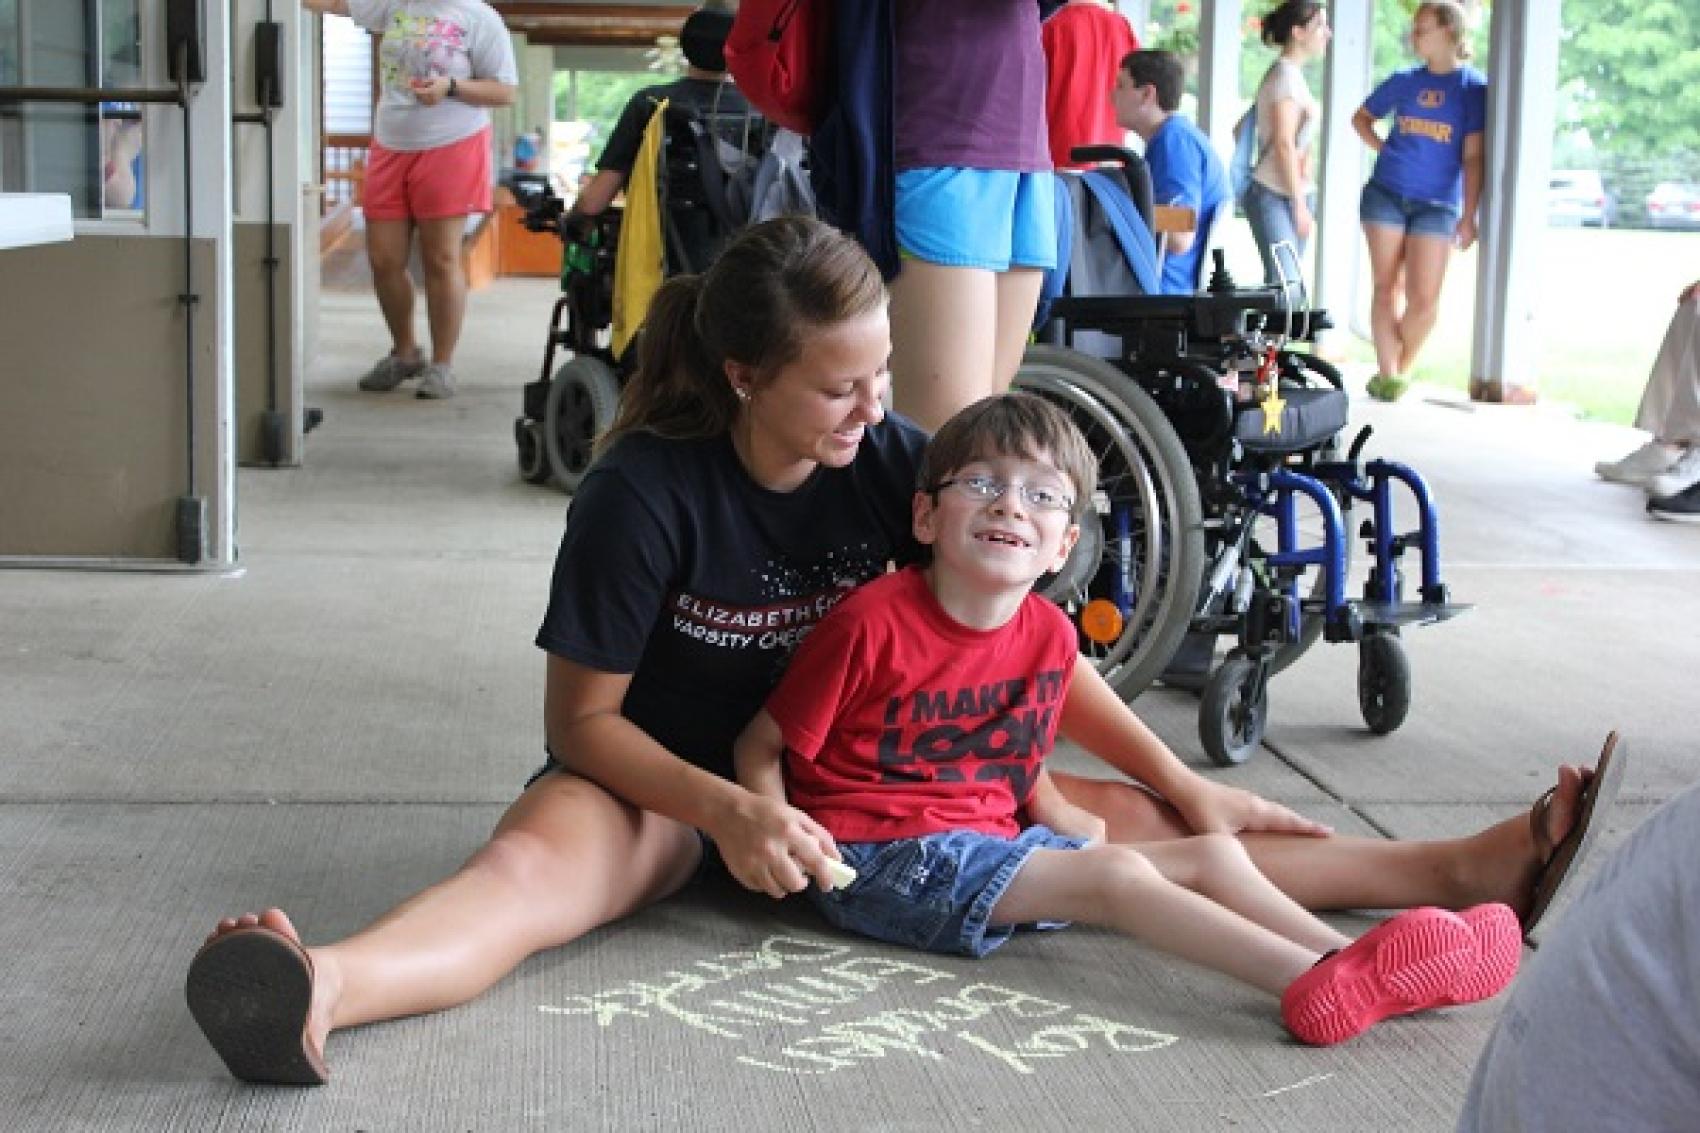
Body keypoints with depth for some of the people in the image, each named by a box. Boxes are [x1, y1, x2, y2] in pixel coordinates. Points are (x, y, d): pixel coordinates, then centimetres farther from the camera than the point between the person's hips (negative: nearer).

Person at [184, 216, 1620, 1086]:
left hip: (836, 778, 4)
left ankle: (1469, 870, -12)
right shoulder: (647, 490, -21)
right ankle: (321, 991, -68)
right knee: (541, 859, -39)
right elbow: (583, 719, -16)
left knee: (1122, 821, -8)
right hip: (663, 781, -4)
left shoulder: (891, 461, -9)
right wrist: (730, 808, -33)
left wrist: (1181, 784, -2)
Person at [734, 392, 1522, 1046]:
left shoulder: (1049, 634, 5)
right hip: (880, 858, -8)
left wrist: (1073, 824, 2)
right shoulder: (873, 624, -15)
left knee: (1211, 854, -2)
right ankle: (1317, 985, -35)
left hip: (990, 840, 8)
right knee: (1116, 874, -25)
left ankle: (1351, 966, -14)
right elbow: (760, 746, -7)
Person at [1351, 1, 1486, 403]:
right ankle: (1386, 372, 7)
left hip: (1436, 204, -3)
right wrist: (1382, 148, 6)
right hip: (1386, 194, 3)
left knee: (1424, 299, -7)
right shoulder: (1404, 80, 8)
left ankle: (1404, 369, 15)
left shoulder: (1473, 87, -2)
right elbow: (1361, 117, 24)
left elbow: (1473, 156, -6)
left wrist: (1469, 217, -10)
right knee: (1386, 287, 2)